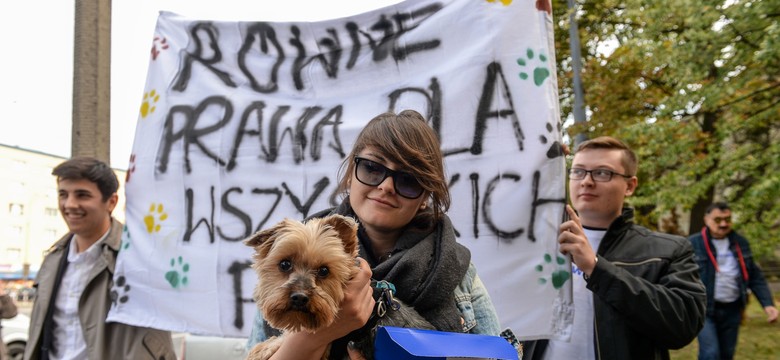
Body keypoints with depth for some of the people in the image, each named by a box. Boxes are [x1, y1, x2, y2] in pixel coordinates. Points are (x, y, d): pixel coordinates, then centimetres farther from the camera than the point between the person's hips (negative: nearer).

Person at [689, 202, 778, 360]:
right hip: (704, 309, -5)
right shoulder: (693, 244, -8)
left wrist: (768, 303, -1)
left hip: (732, 309, 5)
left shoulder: (740, 243, 7)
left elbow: (755, 276, 10)